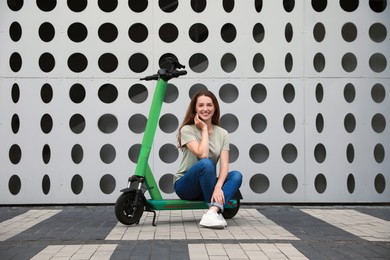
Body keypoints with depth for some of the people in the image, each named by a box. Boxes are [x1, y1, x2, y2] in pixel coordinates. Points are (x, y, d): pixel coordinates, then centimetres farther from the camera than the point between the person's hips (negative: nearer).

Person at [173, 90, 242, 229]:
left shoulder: (222, 133, 2)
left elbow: (224, 165, -11)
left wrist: (218, 187, -30)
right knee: (206, 164, -35)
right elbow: (202, 155, -26)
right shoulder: (187, 130, -9)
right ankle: (216, 210, -25)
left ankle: (212, 211, -43)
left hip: (206, 185, 4)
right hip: (185, 185, -4)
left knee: (236, 175, -24)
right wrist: (204, 128, -15)